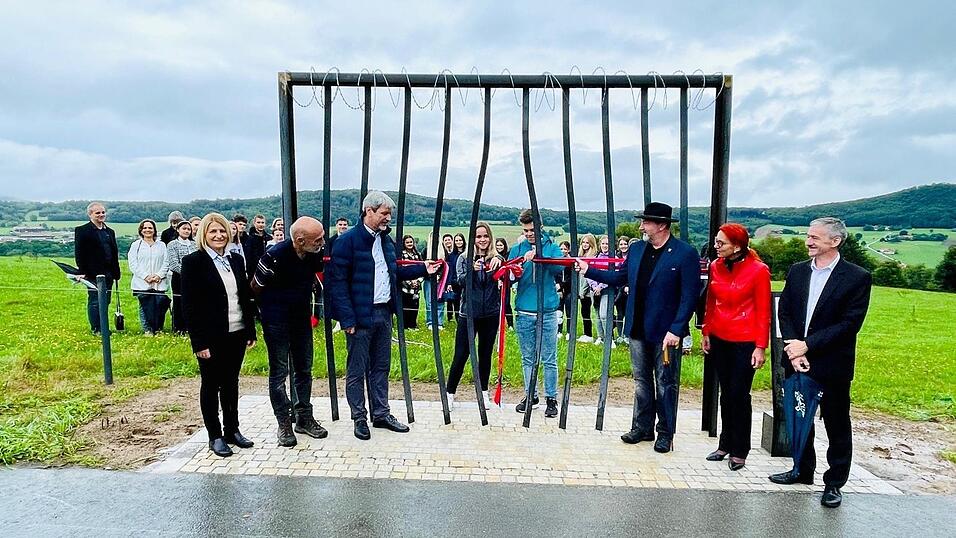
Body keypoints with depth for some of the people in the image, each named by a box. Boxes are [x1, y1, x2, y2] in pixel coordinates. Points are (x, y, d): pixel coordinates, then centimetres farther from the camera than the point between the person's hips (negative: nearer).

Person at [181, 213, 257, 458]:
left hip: (236, 334, 5)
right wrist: (199, 342, -15)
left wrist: (251, 331, 9)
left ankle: (232, 430, 27)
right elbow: (189, 305, -11)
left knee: (231, 382, 15)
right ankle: (215, 436, 18)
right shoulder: (193, 262, -7)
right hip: (212, 337, -5)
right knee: (211, 385, 8)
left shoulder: (236, 261, 9)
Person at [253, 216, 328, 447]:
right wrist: (269, 311, 5)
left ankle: (304, 417, 24)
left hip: (302, 318, 6)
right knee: (279, 371, 2)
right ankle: (284, 423, 13)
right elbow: (255, 287, -10)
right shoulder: (274, 257, -26)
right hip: (276, 321, -5)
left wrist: (308, 311, 13)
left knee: (304, 369, 12)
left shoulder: (315, 254, -10)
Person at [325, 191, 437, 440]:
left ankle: (381, 414, 27)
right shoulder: (348, 240, -12)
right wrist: (347, 319, -19)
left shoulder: (386, 240, 12)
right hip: (360, 315, -7)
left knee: (381, 366, 16)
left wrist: (423, 269, 12)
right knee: (357, 370, 6)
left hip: (384, 313, 7)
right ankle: (359, 418, 19)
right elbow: (337, 281, -15)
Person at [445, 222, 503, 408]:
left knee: (485, 354, 11)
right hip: (468, 313, -1)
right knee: (461, 355, 0)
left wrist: (499, 261, -35)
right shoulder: (464, 258, 2)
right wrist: (472, 270, -30)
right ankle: (449, 393, 12)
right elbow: (461, 281, -12)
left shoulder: (495, 258, 3)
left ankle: (484, 392, 24)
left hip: (490, 314, 2)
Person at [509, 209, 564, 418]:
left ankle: (551, 398, 15)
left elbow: (559, 267, -16)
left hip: (548, 311, -2)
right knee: (528, 359, 12)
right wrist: (518, 266, -22)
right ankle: (530, 395, 25)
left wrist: (539, 257, -30)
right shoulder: (517, 249, 8)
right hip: (524, 312, 2)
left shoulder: (551, 247, 3)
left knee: (549, 359, 4)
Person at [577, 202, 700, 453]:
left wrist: (676, 330, -18)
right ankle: (642, 428, 28)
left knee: (665, 383, 8)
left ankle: (665, 433, 22)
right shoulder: (636, 249, 6)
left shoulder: (685, 253, -12)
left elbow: (690, 296, -14)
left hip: (665, 332, -5)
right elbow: (620, 277, 16)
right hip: (638, 329, 5)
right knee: (641, 381, 15)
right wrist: (588, 270, 10)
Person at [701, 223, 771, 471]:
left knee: (739, 395, 1)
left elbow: (763, 312, -8)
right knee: (726, 393, 14)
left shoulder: (758, 270, -11)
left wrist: (761, 347, -9)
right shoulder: (716, 267, 2)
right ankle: (725, 444, 26)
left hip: (745, 342, -5)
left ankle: (739, 451, 16)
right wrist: (706, 333, 10)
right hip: (719, 339, 5)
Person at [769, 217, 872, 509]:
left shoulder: (857, 277, -9)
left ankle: (834, 483, 23)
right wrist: (794, 348, -10)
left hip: (832, 364, -5)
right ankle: (803, 470, 34)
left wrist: (807, 345, -19)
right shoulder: (797, 271, 5)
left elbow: (850, 323, -15)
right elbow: (784, 312, 3)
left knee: (836, 425, 9)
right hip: (798, 361, 5)